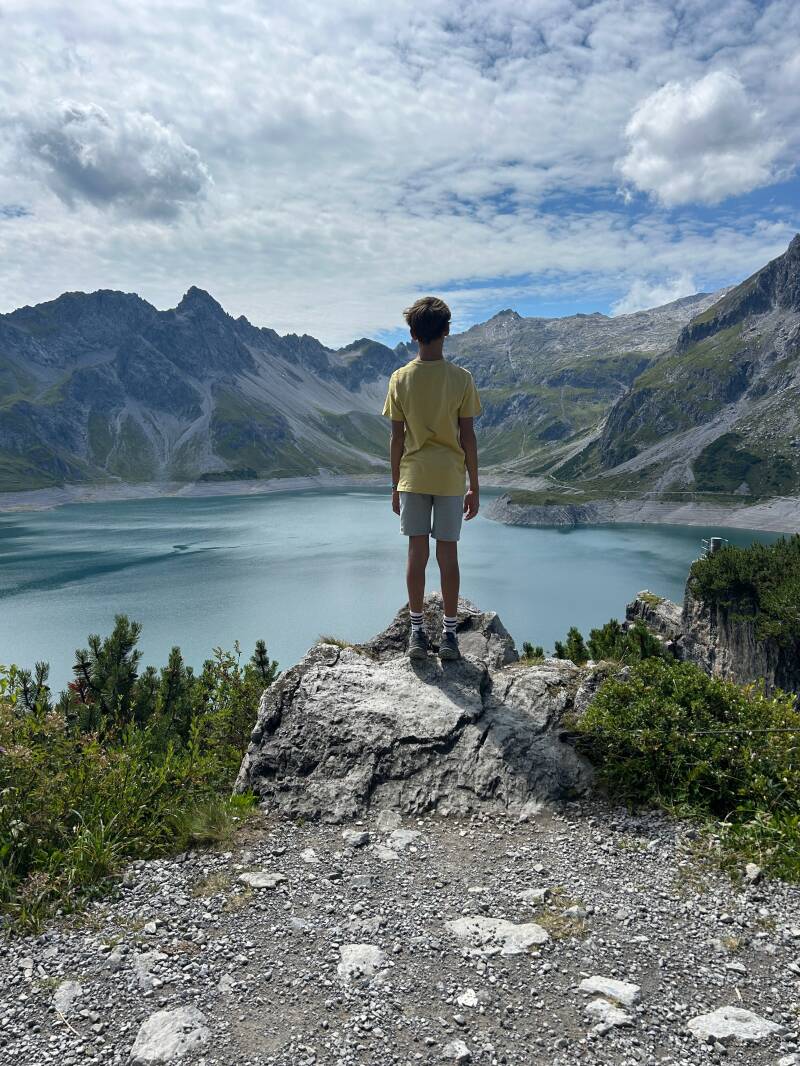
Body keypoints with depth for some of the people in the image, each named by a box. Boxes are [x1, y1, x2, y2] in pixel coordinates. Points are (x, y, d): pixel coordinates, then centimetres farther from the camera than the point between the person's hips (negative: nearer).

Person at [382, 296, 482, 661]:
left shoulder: (400, 379, -3)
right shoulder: (461, 378, -7)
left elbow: (397, 439, 0)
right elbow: (467, 437, -5)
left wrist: (395, 487, 9)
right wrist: (474, 487, 3)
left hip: (413, 478, 1)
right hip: (450, 478, -1)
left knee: (416, 555, 7)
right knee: (448, 556, 6)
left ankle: (417, 634, 12)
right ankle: (449, 636, 12)